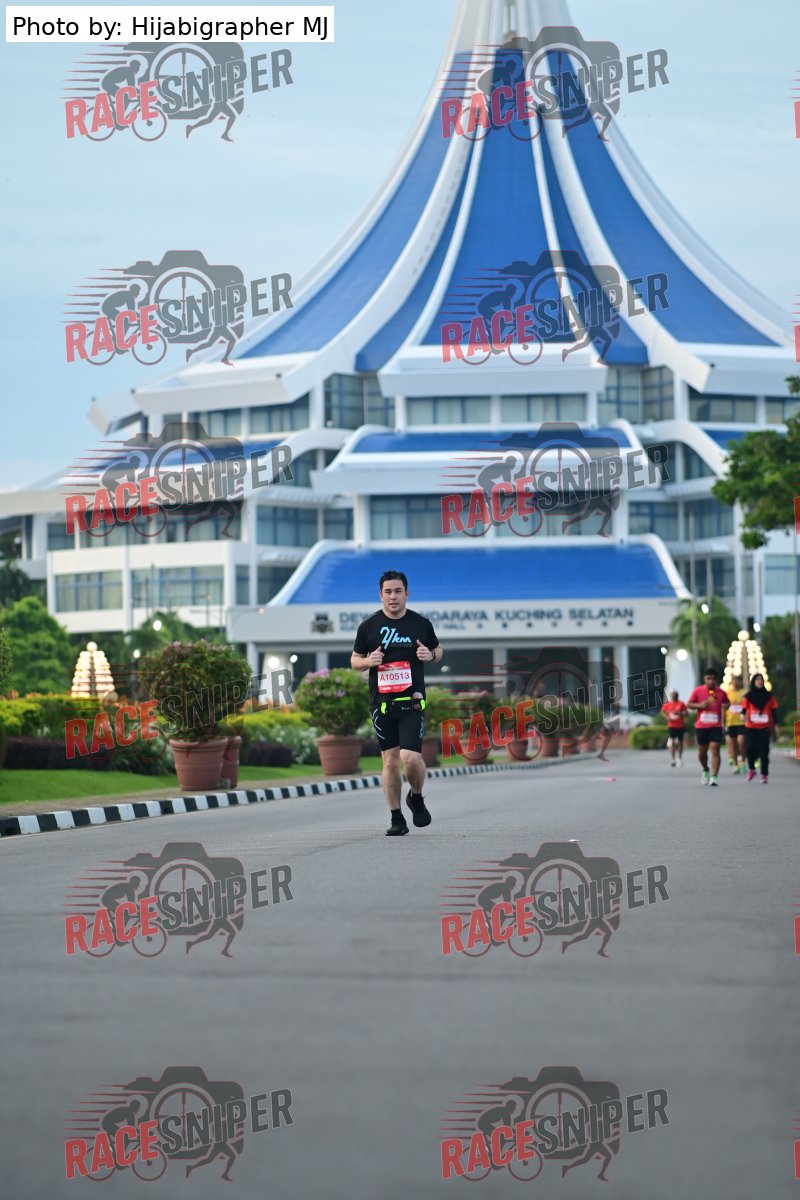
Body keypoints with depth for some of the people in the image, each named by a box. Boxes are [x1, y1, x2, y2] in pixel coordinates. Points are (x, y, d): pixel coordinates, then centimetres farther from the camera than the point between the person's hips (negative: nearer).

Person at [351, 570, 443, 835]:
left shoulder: (421, 624, 4)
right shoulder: (368, 626, 4)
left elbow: (438, 650, 18)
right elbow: (354, 660, 13)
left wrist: (430, 655, -5)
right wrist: (368, 661, -9)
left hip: (412, 701, -1)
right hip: (381, 702, 1)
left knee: (410, 757, -15)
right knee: (390, 761, 1)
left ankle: (416, 798, 16)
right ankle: (396, 818, 12)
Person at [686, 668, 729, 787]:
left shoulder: (721, 693, 2)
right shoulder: (698, 691, -1)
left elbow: (726, 702, 18)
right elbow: (689, 704, 3)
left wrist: (725, 706, -6)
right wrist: (700, 705, -15)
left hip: (716, 726, -1)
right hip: (701, 726, 1)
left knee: (715, 750, -13)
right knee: (702, 751, 10)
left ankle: (714, 777, -15)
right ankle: (705, 770, 38)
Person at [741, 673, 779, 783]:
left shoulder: (768, 696, 7)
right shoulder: (748, 696, 4)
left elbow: (773, 711, 10)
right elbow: (744, 709, 2)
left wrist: (776, 725, 6)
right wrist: (744, 716, -21)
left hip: (764, 728, 1)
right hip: (750, 728, 0)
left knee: (764, 751, -2)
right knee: (750, 749, -12)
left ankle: (765, 774, 5)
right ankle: (751, 769, 11)